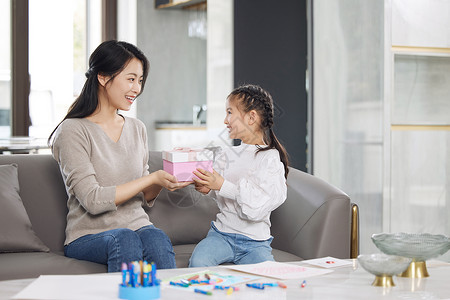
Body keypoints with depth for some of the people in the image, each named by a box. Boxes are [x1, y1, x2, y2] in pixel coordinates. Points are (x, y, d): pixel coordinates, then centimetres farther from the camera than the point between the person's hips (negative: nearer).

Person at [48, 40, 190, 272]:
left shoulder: (137, 129, 15)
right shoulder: (73, 131, -6)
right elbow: (92, 200, -15)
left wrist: (165, 179, -5)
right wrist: (152, 177, -16)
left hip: (138, 226, 4)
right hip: (89, 236, -4)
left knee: (157, 239, -31)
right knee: (124, 239, -37)